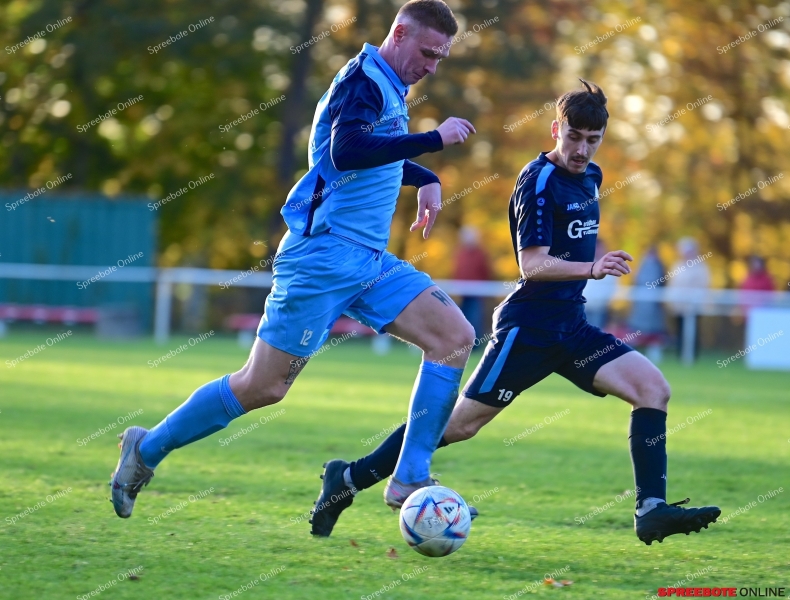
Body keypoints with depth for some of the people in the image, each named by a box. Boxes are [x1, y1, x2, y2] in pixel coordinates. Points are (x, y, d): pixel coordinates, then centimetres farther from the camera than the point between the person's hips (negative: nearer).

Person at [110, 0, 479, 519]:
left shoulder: (388, 87, 16)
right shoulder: (364, 81, -12)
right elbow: (345, 151, -31)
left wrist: (426, 179, 23)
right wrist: (435, 139, -27)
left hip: (369, 261, 9)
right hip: (324, 256, -9)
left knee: (456, 336, -6)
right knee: (263, 386, -4)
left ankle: (410, 480, -7)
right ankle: (148, 449, 14)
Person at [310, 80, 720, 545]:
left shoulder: (590, 177, 11)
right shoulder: (539, 181, -14)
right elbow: (533, 264, -23)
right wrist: (592, 269, -34)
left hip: (570, 326, 8)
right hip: (529, 326, -8)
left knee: (653, 388, -9)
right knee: (462, 423, -6)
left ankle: (652, 510, -12)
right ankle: (349, 479, 7)